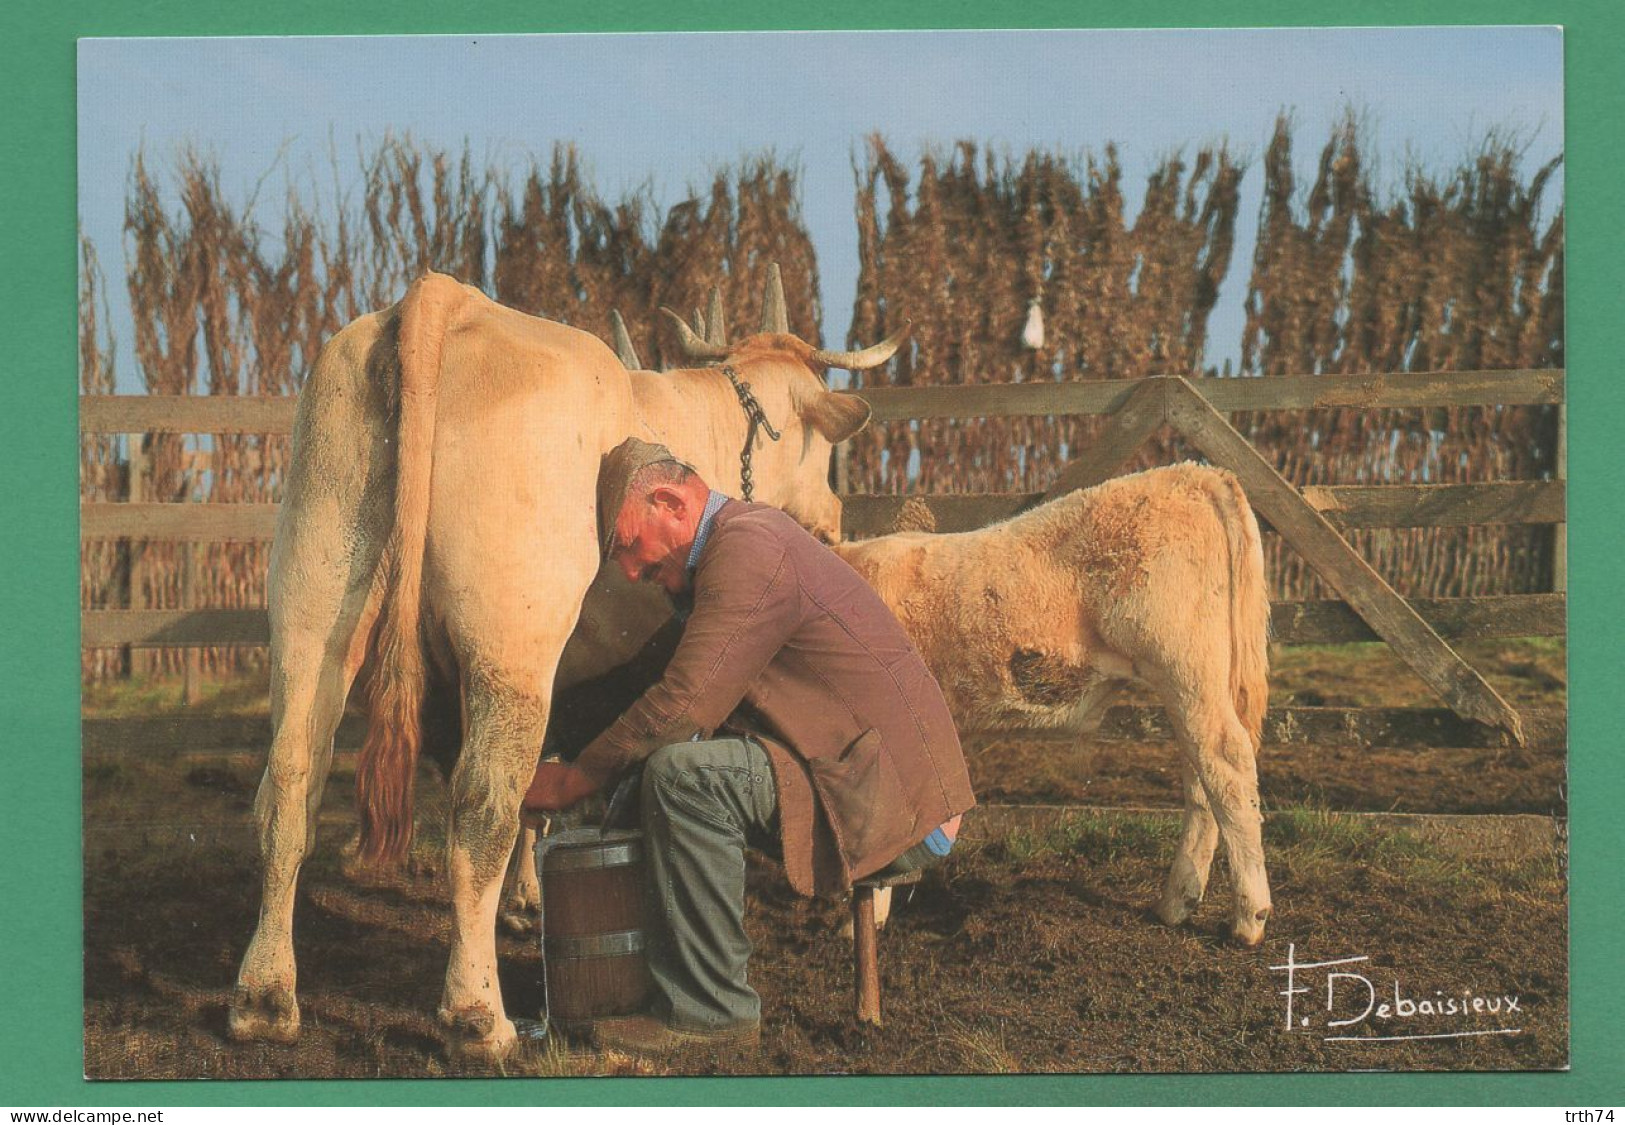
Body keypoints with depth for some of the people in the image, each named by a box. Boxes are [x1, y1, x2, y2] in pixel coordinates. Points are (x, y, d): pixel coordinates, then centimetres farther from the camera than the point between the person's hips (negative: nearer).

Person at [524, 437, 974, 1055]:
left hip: (898, 808, -11)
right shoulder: (747, 536, 17)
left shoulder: (747, 547, -16)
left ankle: (708, 1008, -14)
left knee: (683, 771, -24)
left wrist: (572, 781, -10)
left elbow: (682, 704, -22)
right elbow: (685, 692, 20)